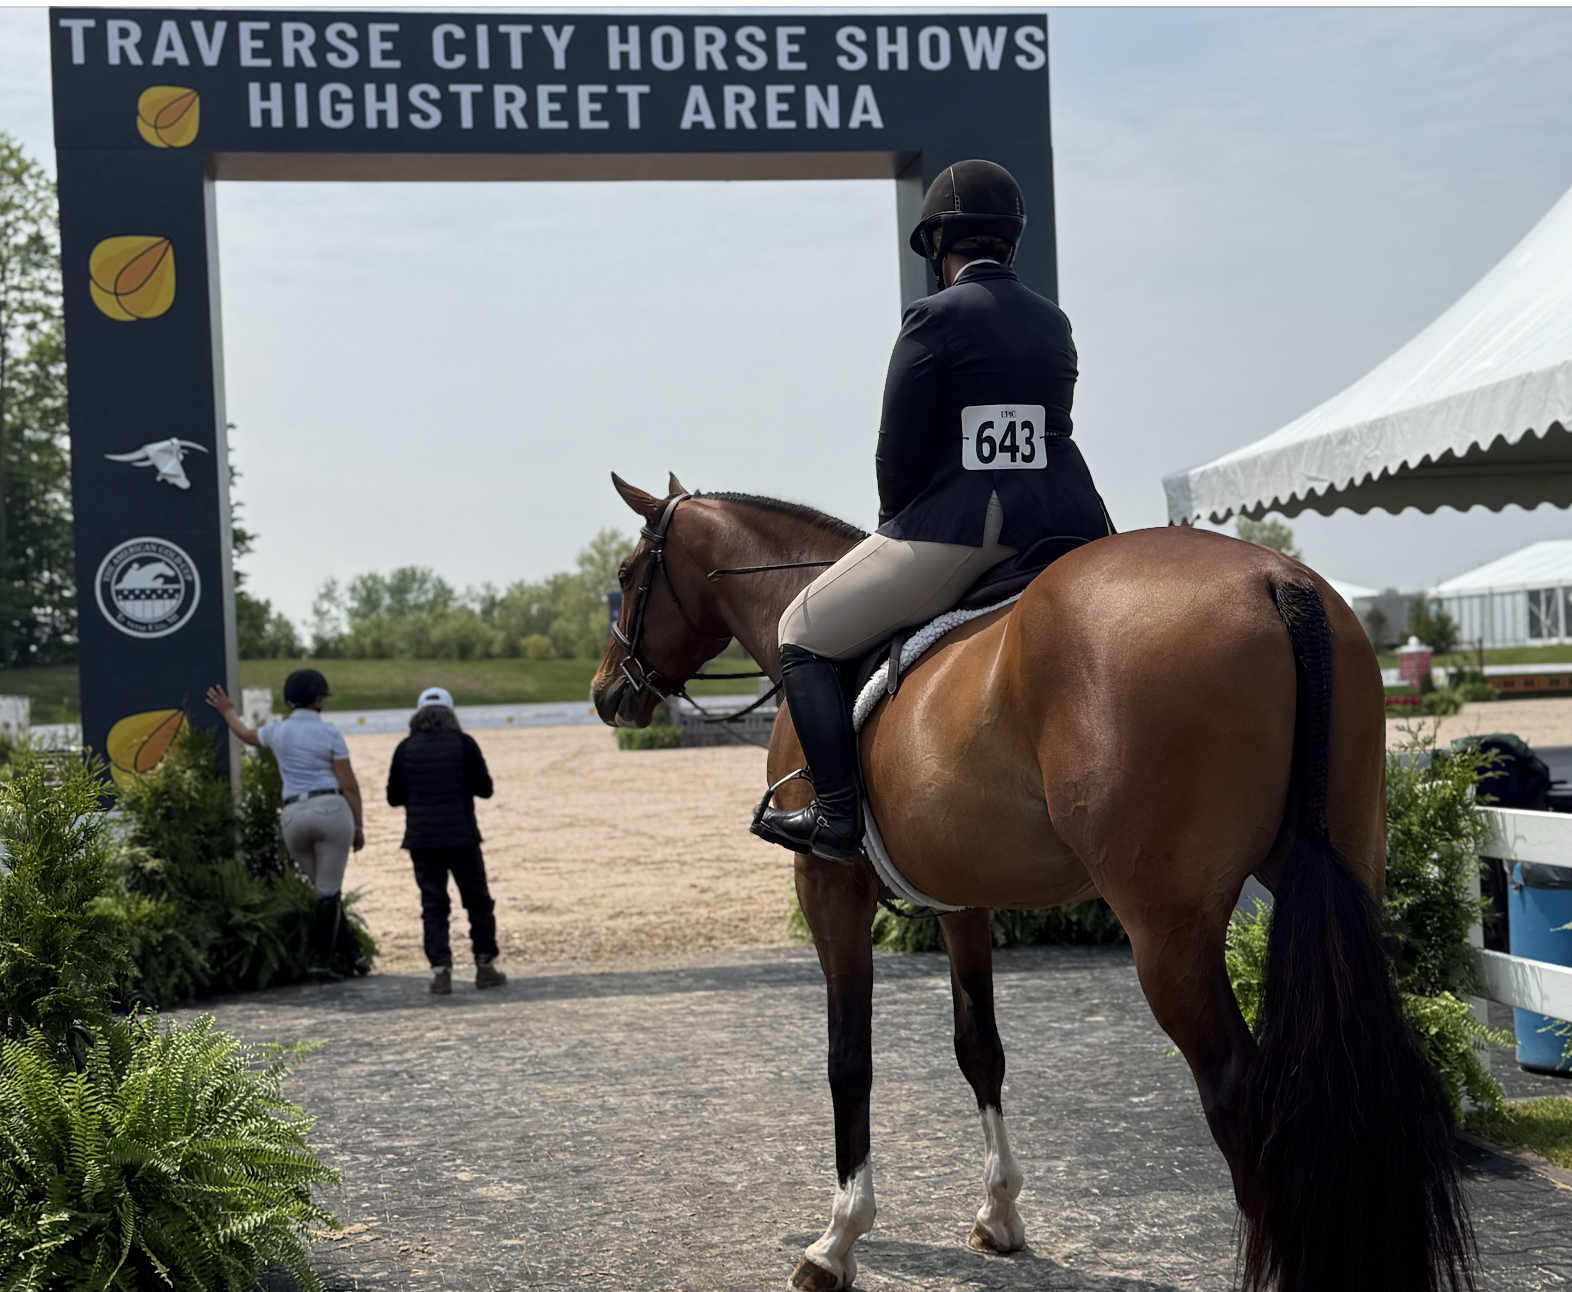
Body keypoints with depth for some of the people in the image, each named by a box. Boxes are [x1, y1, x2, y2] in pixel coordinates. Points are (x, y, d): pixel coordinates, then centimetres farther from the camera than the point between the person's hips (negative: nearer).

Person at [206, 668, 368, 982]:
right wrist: (358, 826, 6)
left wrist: (228, 712, 54)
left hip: (294, 815, 4)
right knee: (329, 891, 0)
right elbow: (349, 785, -2)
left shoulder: (277, 732, 11)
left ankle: (352, 952, 12)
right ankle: (320, 961, -2)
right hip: (331, 809, -4)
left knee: (323, 890, 13)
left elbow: (246, 735, 35)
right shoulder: (329, 734, 0)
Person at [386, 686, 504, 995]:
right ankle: (485, 965, 14)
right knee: (478, 903, 11)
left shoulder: (406, 749, 2)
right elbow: (484, 788, 0)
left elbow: (394, 796, 7)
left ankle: (440, 969, -4)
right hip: (461, 837, -1)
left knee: (433, 905, 5)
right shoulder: (463, 743, -4)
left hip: (421, 839, 1)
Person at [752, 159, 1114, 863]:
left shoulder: (935, 317, -5)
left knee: (803, 638, 7)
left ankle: (837, 815, -3)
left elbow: (898, 451, -8)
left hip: (959, 528, -6)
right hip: (1068, 527, 7)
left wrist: (896, 528, 12)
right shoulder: (1054, 321, 15)